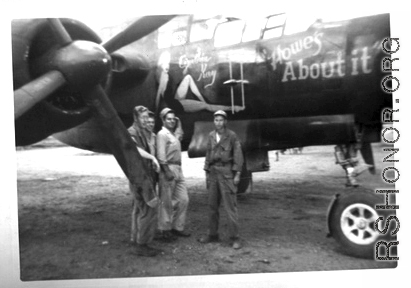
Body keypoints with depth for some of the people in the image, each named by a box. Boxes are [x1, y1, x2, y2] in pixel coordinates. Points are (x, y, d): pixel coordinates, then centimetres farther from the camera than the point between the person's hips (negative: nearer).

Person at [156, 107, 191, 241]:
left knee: (183, 199, 9)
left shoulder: (174, 134, 20)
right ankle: (165, 230, 12)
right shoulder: (162, 134, -6)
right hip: (168, 169, -9)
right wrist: (167, 170, -20)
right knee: (167, 202, 0)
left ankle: (178, 227, 20)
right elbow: (161, 155, -15)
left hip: (178, 169, 9)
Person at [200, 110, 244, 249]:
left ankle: (234, 238, 3)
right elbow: (208, 154, 15)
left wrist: (237, 174, -9)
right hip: (213, 172, 5)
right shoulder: (211, 136, 11)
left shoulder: (232, 136, -3)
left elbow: (238, 155, -4)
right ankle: (213, 234, 22)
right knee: (212, 205, 10)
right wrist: (207, 172, 12)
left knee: (230, 206, -5)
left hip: (226, 172, -5)